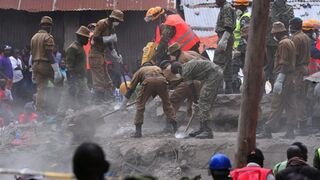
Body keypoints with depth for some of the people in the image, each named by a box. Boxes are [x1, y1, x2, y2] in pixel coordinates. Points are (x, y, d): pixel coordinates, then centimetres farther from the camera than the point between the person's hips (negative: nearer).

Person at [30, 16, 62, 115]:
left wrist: (33, 71, 22)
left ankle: (40, 111, 6)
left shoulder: (34, 37, 14)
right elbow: (49, 54, -18)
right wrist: (56, 70, -18)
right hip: (46, 65, -7)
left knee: (40, 89, 8)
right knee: (59, 80, 8)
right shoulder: (48, 37, -10)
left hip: (36, 65, 7)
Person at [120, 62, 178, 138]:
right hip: (161, 80, 2)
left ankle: (138, 131, 8)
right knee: (167, 103, 21)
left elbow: (131, 87, 35)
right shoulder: (157, 68, 41)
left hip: (148, 81, -2)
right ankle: (175, 127, 21)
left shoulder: (140, 70, 36)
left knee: (140, 104, 12)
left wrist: (124, 103, 41)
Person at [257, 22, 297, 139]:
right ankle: (290, 132, 7)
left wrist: (279, 81, -21)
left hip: (284, 77, -10)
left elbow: (284, 64, -19)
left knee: (276, 105, -10)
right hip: (291, 77, 10)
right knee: (290, 105, 7)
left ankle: (267, 130, -11)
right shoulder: (291, 43, 18)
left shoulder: (283, 44, -12)